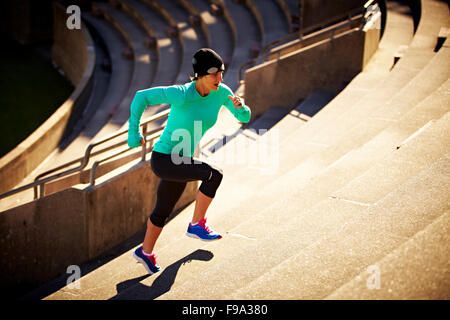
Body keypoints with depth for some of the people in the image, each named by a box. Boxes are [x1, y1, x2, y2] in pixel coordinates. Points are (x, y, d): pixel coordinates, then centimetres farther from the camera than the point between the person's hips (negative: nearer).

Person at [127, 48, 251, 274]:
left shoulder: (221, 92, -8)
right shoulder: (181, 95, -26)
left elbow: (245, 118, -1)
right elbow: (141, 96, -18)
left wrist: (240, 107, -25)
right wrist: (133, 132, -15)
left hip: (183, 161, 8)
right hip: (163, 160, -8)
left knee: (163, 211, 24)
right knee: (214, 175, -25)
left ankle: (146, 252, 46)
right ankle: (197, 224, -7)